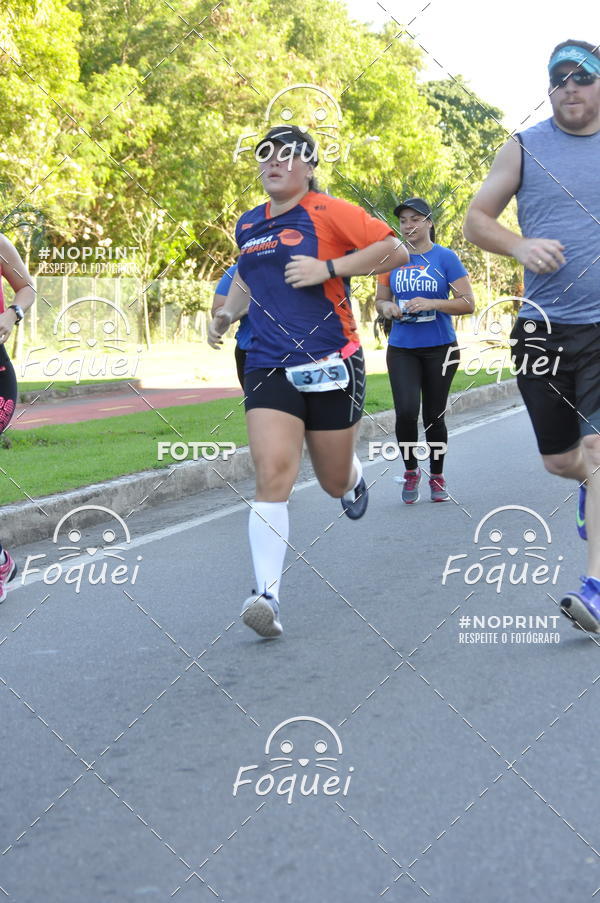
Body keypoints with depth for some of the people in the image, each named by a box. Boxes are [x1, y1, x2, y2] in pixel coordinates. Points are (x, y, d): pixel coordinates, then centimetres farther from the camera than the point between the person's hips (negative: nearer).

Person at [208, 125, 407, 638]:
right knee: (272, 475, -17)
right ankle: (267, 595, -21)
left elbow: (395, 250, -10)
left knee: (334, 481, 12)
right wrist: (228, 313, 16)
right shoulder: (248, 226, 13)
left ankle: (354, 478, 52)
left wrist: (329, 268, -18)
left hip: (331, 364, -3)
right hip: (269, 368, 3)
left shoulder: (329, 213, -4)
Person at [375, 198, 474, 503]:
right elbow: (380, 300, 16)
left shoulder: (445, 258, -3)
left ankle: (437, 477, 23)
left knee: (434, 416, 6)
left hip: (439, 348, -1)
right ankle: (410, 470, 7)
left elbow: (468, 303, -6)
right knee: (406, 411, -15)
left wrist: (432, 304, -20)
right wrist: (387, 307, -8)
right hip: (402, 349, 2)